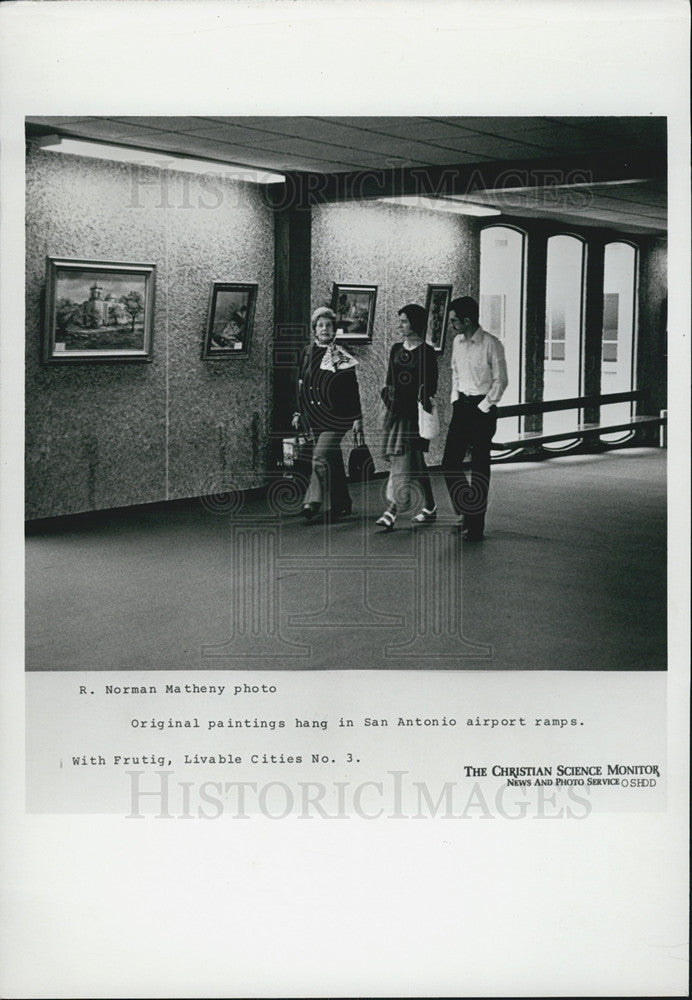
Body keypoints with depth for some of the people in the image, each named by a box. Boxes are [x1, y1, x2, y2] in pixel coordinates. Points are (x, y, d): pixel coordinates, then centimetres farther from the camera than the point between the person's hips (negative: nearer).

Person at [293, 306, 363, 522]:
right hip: (314, 415, 5)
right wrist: (298, 413, 14)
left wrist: (357, 417, -5)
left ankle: (313, 502, -16)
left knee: (321, 457, -17)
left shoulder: (341, 356, -3)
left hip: (336, 415, -5)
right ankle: (341, 505, 20)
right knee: (333, 460, 11)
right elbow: (301, 385, 16)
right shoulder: (308, 352, 9)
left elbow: (353, 389, -2)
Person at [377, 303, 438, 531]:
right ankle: (430, 507, 21)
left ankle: (392, 510, -15)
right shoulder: (396, 349, 13)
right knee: (414, 461, 10)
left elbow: (431, 386, -5)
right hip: (397, 408, 6)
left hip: (415, 410, -6)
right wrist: (388, 395, 2)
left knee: (403, 459, -11)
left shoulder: (426, 352, -5)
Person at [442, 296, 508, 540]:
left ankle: (476, 525, 7)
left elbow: (500, 381, -9)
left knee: (480, 467, 0)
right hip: (462, 407, 7)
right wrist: (455, 399, 10)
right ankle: (464, 513, 17)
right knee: (449, 462, 2)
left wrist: (483, 407, -11)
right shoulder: (458, 342, 8)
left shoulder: (491, 344, -13)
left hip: (483, 409, -7)